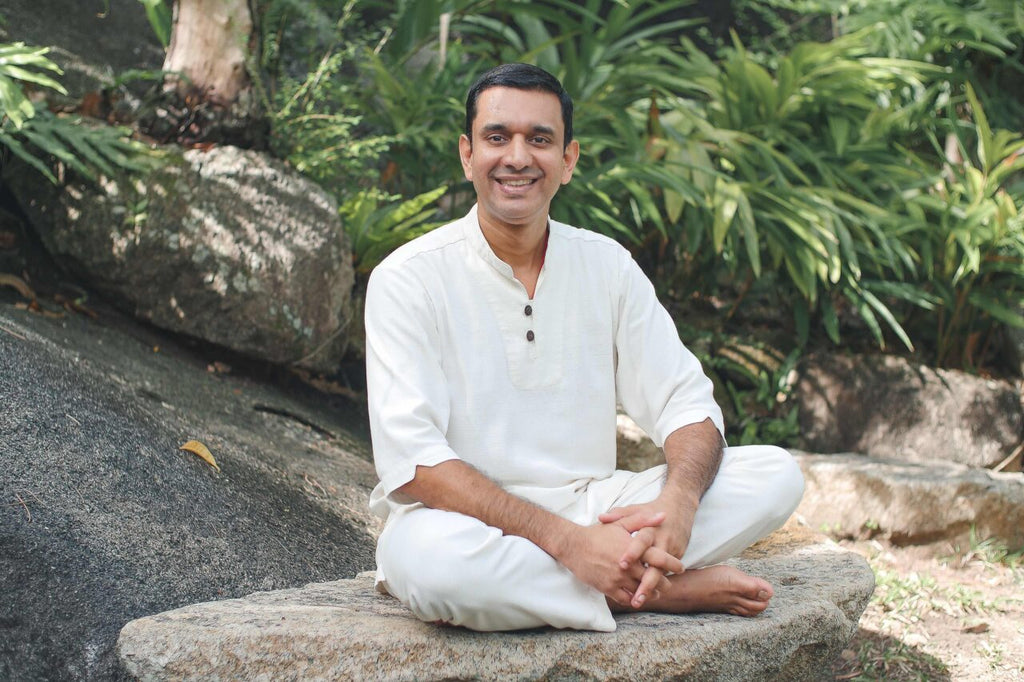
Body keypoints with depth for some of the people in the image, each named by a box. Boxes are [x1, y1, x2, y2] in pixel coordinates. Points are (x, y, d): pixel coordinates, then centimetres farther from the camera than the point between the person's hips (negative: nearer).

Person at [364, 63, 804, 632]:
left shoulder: (607, 265, 6)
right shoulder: (409, 280, -8)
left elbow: (686, 404, 3)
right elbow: (413, 461, -18)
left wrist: (677, 504, -22)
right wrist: (567, 541, -29)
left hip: (591, 511, 4)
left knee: (778, 473, -10)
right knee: (432, 556, -40)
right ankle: (658, 590, -20)